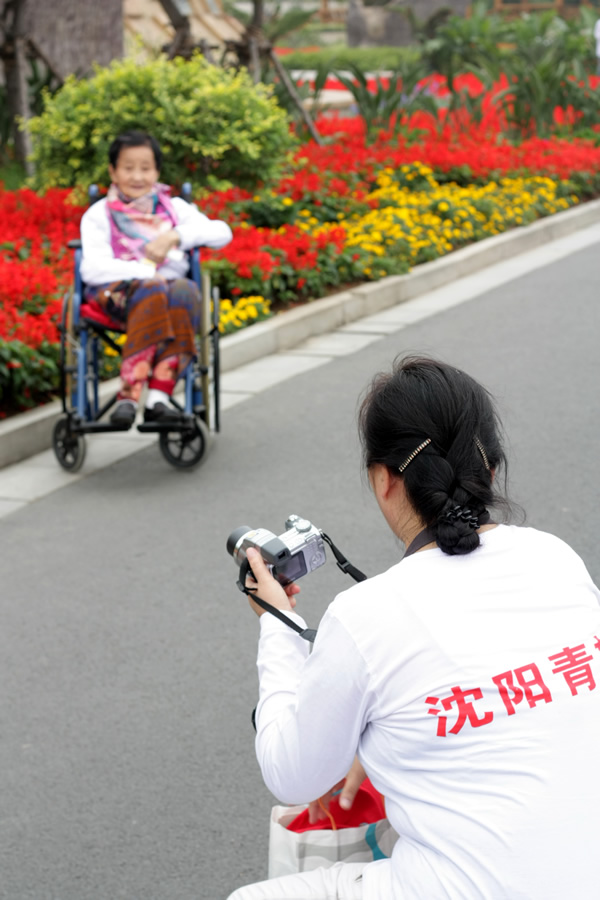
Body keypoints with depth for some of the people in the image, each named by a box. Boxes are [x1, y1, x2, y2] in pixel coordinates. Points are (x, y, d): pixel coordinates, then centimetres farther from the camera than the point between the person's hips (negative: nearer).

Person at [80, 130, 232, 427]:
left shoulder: (174, 207, 20)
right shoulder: (99, 214, 12)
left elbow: (222, 232, 6)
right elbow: (92, 269, -4)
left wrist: (176, 236, -10)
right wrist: (147, 272, -17)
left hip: (172, 283, 2)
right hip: (118, 290, -2)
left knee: (184, 292, -34)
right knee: (152, 292, -37)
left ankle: (158, 397, -43)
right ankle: (128, 398, -45)